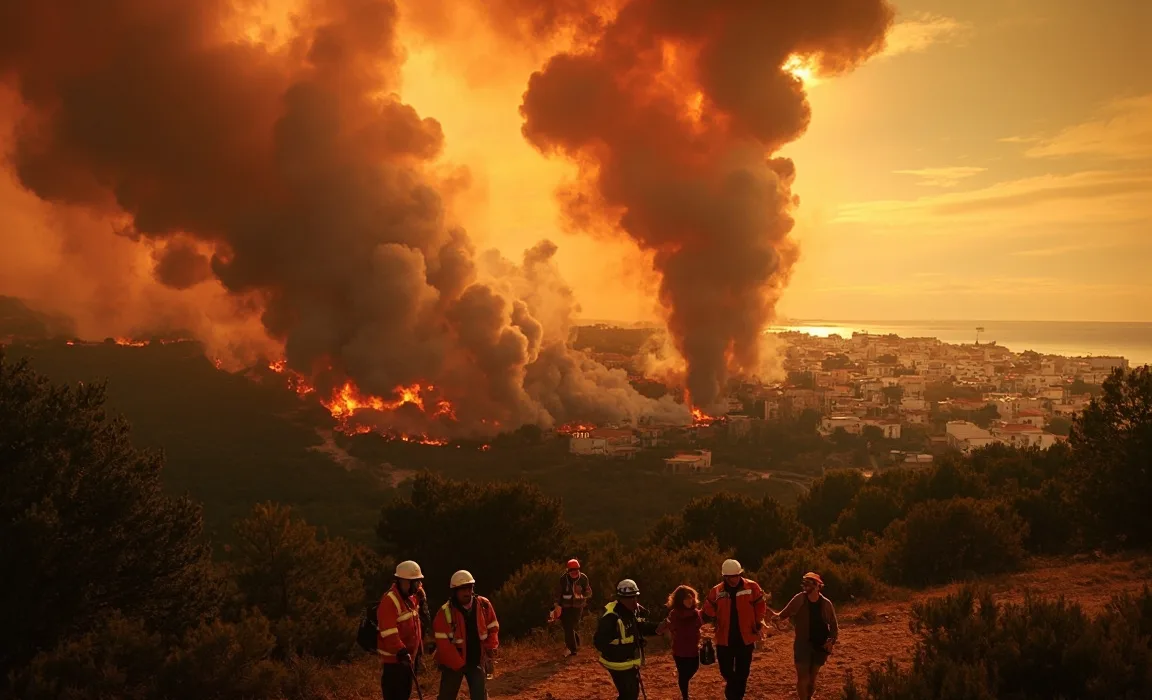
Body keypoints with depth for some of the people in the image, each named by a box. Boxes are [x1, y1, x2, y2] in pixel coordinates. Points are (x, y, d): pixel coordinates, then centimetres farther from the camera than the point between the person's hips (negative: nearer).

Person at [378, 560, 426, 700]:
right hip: (393, 659, -9)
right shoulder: (389, 601, -21)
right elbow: (388, 633, -30)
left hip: (407, 658, 9)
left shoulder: (412, 597, 8)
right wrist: (400, 651, -38)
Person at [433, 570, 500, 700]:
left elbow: (493, 627, 5)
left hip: (477, 660, 2)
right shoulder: (446, 611, -18)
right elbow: (443, 643, -18)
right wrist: (459, 664, -20)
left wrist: (491, 647, -12)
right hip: (453, 662, -2)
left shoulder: (484, 604, -8)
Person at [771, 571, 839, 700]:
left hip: (820, 646, 2)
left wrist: (831, 641, -12)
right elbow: (784, 614, -5)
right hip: (803, 644, -2)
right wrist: (776, 616, -26)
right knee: (803, 678, -8)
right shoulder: (799, 599, -10)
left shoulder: (826, 604, -6)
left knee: (812, 678, 15)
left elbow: (833, 626, 3)